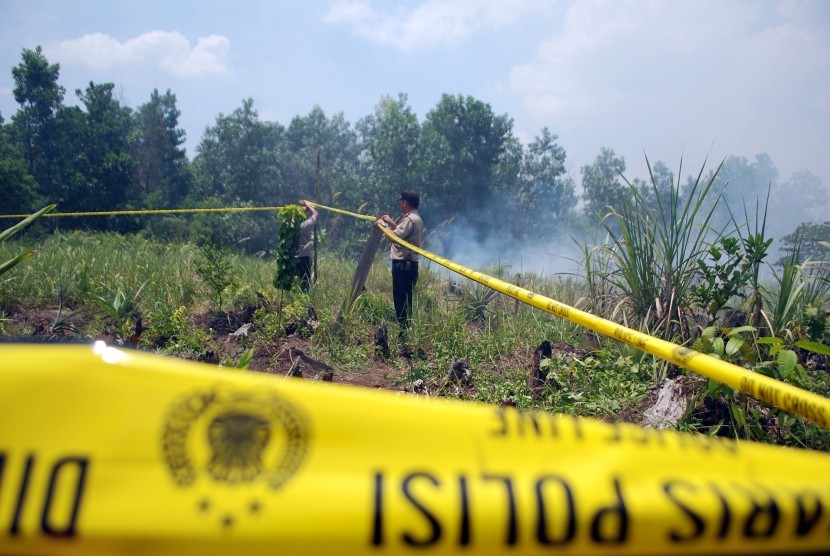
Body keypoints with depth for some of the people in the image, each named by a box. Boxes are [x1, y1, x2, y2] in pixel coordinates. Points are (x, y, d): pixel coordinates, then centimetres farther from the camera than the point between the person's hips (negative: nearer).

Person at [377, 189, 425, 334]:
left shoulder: (410, 219, -15)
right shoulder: (415, 218, 17)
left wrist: (383, 224, -11)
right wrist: (391, 222, 28)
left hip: (403, 265, -11)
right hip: (407, 264, 11)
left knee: (401, 299, -8)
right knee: (404, 298, 14)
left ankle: (403, 329, -6)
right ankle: (405, 328, 19)